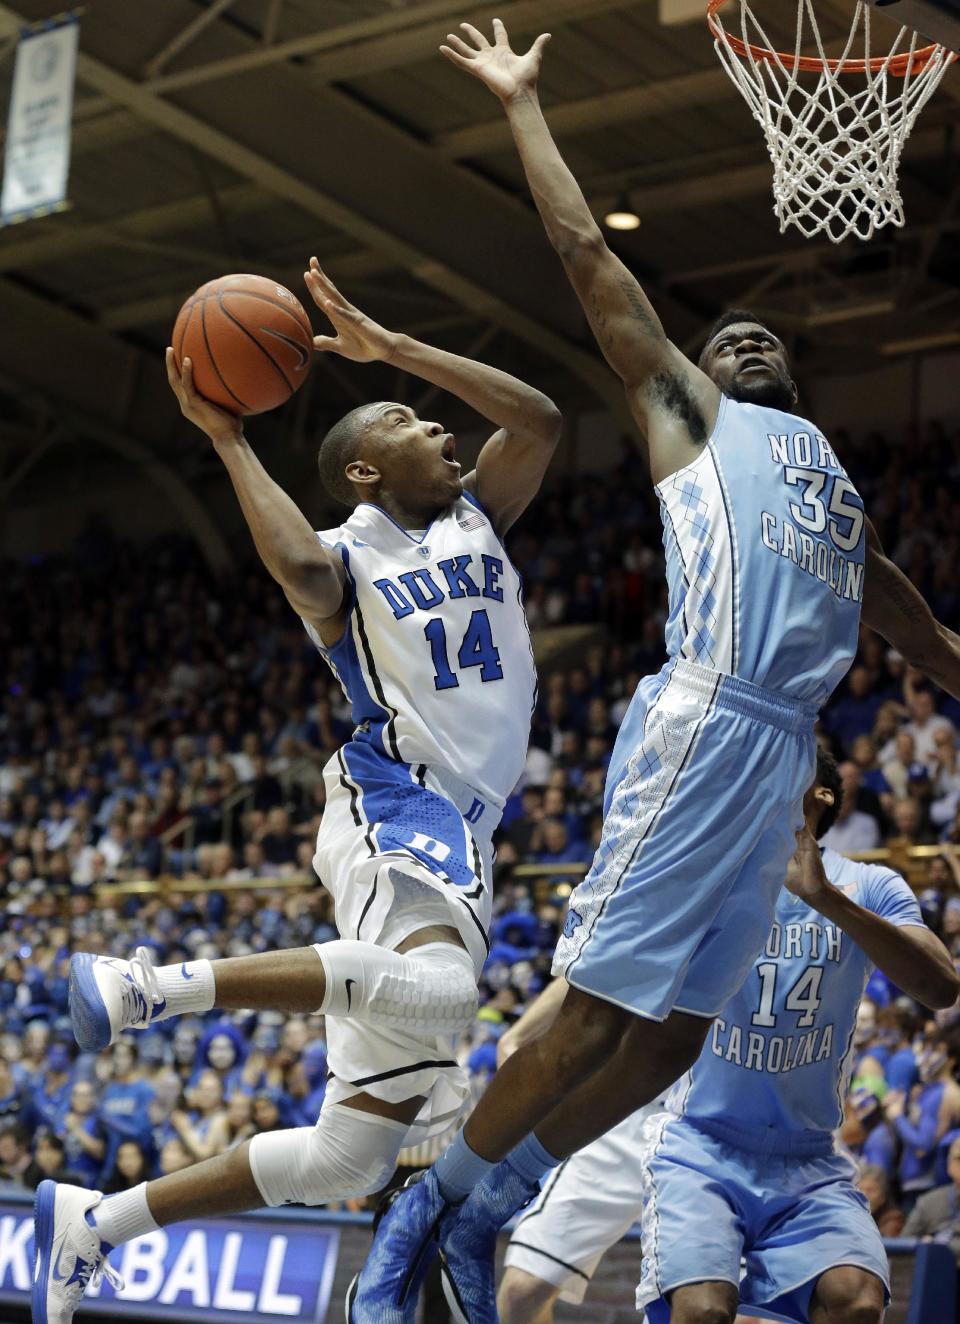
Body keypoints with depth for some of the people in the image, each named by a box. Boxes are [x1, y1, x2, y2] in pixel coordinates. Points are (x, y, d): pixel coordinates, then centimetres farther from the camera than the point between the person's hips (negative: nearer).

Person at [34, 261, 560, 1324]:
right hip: (395, 807, -7)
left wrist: (389, 345, 6)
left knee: (347, 1158, 4)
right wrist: (227, 439, -12)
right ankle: (150, 985, -31)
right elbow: (301, 567, -24)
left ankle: (90, 1226, 14)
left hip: (456, 836, 7)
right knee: (433, 985, -43)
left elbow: (539, 418, 7)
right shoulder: (346, 558, 1)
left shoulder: (474, 521, 20)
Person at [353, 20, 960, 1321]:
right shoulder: (690, 411, 14)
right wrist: (523, 103, 14)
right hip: (705, 726, -7)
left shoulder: (832, 478, 32)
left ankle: (485, 1214, 14)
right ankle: (430, 1205, -1)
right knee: (600, 1007, -13)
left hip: (783, 758, 7)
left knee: (671, 1034, 4)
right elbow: (590, 255, 10)